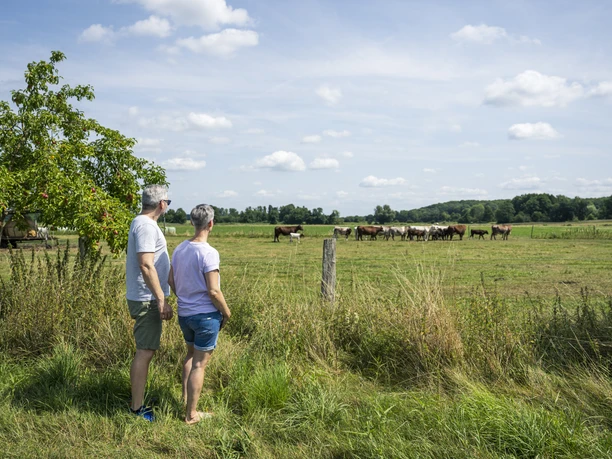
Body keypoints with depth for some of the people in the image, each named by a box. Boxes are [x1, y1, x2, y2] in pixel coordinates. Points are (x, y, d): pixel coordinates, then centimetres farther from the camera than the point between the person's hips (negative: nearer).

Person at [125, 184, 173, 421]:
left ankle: (139, 400, 28)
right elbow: (146, 266, -25)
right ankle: (137, 408, 2)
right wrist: (162, 300, -24)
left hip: (145, 298, 11)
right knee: (144, 352, -5)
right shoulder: (146, 226, -18)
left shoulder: (142, 223, 14)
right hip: (147, 300, -11)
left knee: (145, 350, 17)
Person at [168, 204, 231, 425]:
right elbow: (213, 291, -21)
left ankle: (185, 398, 36)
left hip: (184, 313, 7)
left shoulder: (180, 249, 3)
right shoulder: (208, 253, -20)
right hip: (206, 315, -7)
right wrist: (226, 312, -6)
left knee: (191, 354, 26)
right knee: (199, 363, 3)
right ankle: (191, 414, 12)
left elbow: (171, 280, 12)